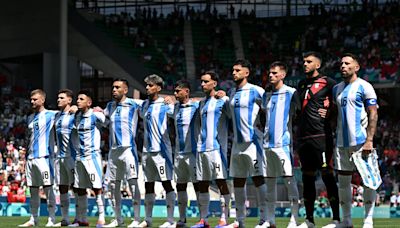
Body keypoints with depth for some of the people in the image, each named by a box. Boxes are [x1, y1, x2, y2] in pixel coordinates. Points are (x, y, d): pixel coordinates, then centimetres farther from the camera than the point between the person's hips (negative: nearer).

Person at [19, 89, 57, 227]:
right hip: (31, 158, 7)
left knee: (48, 189, -6)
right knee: (33, 190, 9)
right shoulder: (31, 118, 19)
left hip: (44, 157, -7)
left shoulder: (50, 115, -1)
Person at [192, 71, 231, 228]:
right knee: (202, 184, 7)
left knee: (221, 181, -8)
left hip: (216, 147, -7)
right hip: (201, 148, 7)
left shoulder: (222, 100, -2)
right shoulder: (202, 103, 19)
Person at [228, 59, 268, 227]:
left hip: (253, 142, -7)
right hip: (237, 143, 7)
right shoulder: (232, 94, 13)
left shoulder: (256, 91, -8)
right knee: (237, 181, 8)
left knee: (258, 179, -7)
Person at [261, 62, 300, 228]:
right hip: (268, 144, 6)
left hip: (283, 143, -6)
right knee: (270, 181, 8)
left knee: (289, 179, -8)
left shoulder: (290, 93, -3)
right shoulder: (267, 95, 15)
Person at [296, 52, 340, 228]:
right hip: (303, 137, 7)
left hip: (321, 136, -7)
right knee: (307, 177, 9)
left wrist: (329, 113, -10)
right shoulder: (301, 85, 18)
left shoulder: (327, 83, -3)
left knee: (327, 176, -9)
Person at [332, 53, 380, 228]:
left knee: (368, 181, -4)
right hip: (342, 143, 6)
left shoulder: (364, 87, -4)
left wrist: (369, 140, -17)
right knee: (343, 181, 7)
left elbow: (373, 115, -9)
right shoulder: (337, 89, 14)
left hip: (361, 142, -6)